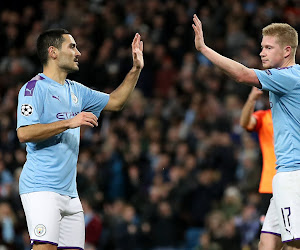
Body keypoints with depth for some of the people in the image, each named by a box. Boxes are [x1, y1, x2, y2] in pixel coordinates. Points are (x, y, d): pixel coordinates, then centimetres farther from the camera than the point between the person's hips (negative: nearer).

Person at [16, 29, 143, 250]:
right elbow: (24, 133, -18)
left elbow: (115, 102, 29)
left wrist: (136, 69, 19)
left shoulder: (76, 90, 18)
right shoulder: (35, 87, -6)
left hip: (69, 192, 8)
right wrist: (70, 122, -20)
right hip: (41, 189, -8)